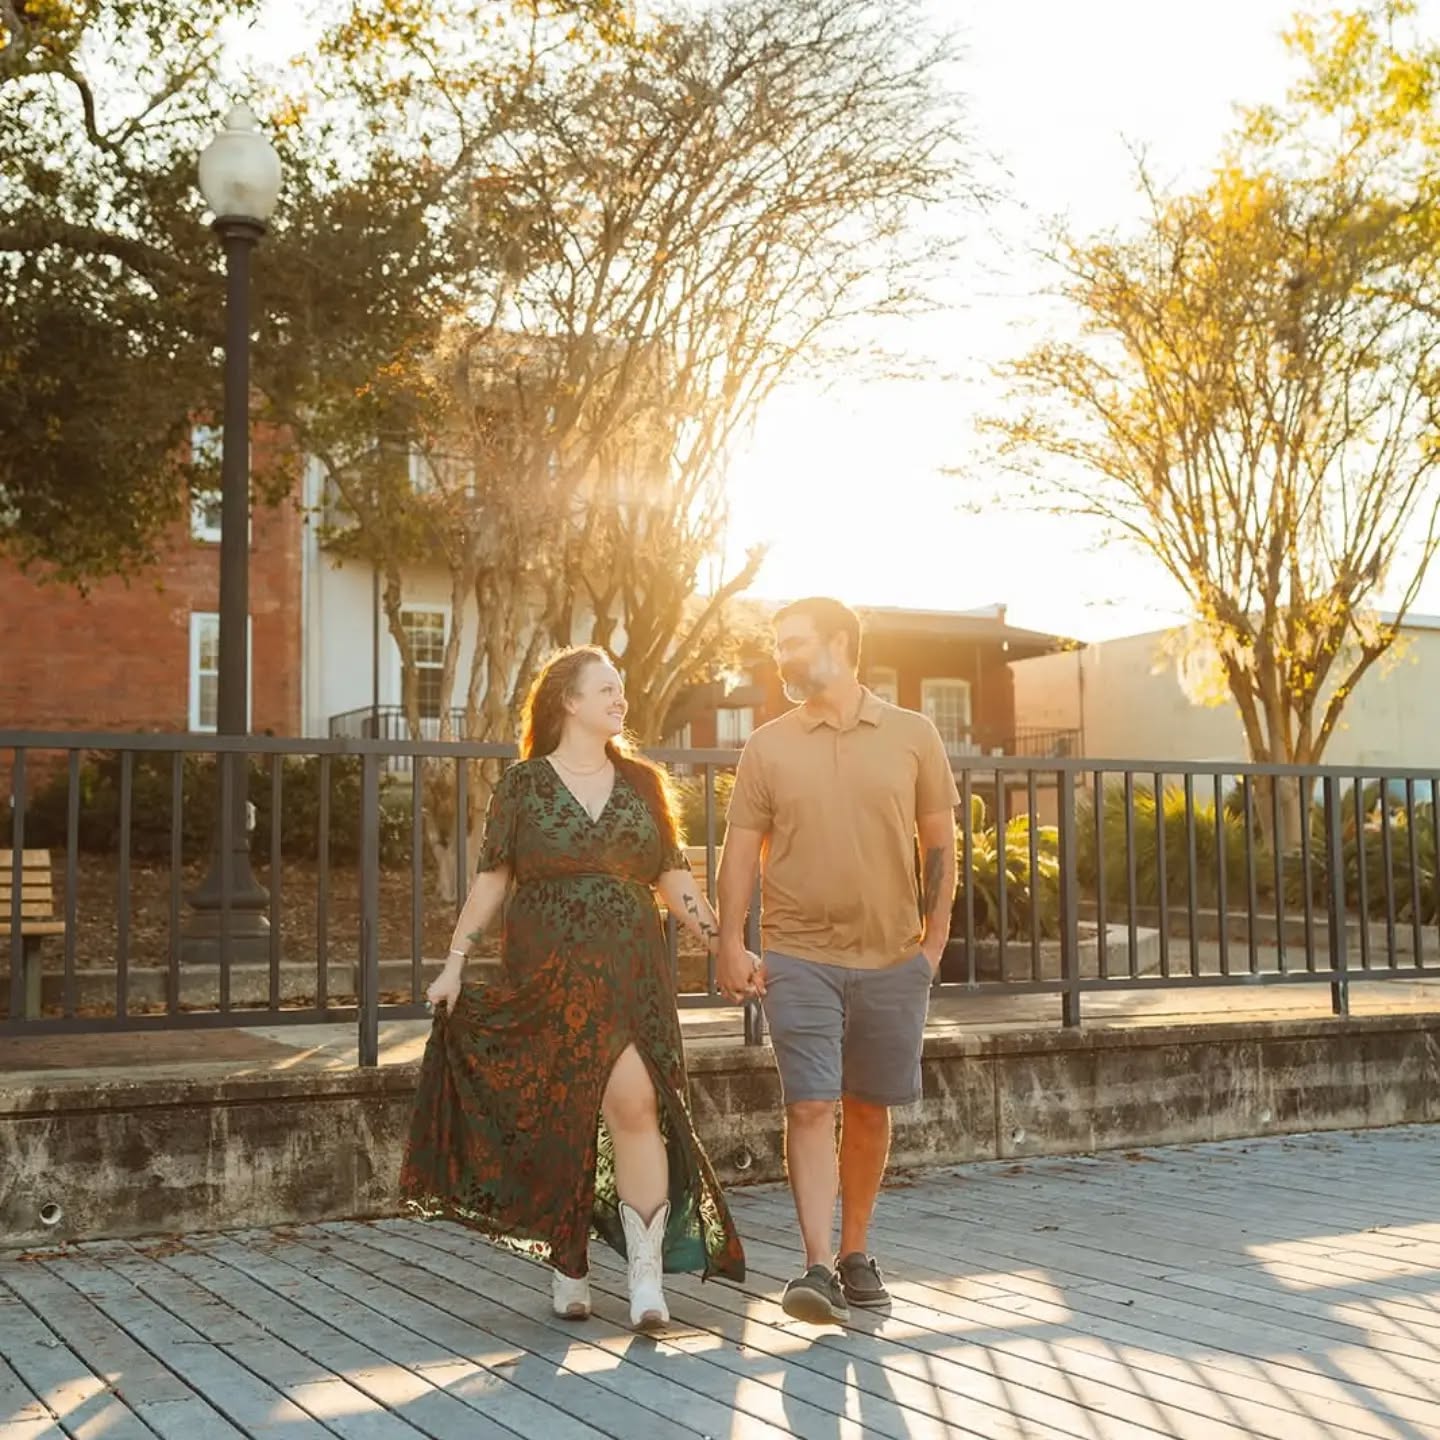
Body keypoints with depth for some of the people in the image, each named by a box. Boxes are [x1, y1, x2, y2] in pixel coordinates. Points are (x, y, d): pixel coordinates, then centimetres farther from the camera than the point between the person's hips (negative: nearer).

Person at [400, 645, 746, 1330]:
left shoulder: (641, 782, 10)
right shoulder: (523, 785, 3)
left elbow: (672, 876, 12)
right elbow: (492, 878, 5)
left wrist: (723, 943, 5)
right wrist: (455, 960, 1)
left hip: (630, 976, 1)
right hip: (546, 977, -1)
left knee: (636, 1103, -12)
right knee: (559, 1121, 3)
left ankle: (647, 1278, -7)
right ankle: (567, 1269, 19)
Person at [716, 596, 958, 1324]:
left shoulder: (912, 735, 3)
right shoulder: (768, 746, 3)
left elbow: (938, 842, 8)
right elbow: (741, 849, 4)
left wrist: (935, 938, 5)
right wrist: (731, 944, -4)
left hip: (894, 960, 1)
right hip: (800, 958, -1)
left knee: (868, 1108, 11)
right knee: (810, 1107, -8)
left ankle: (855, 1253, 25)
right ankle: (818, 1266, -7)